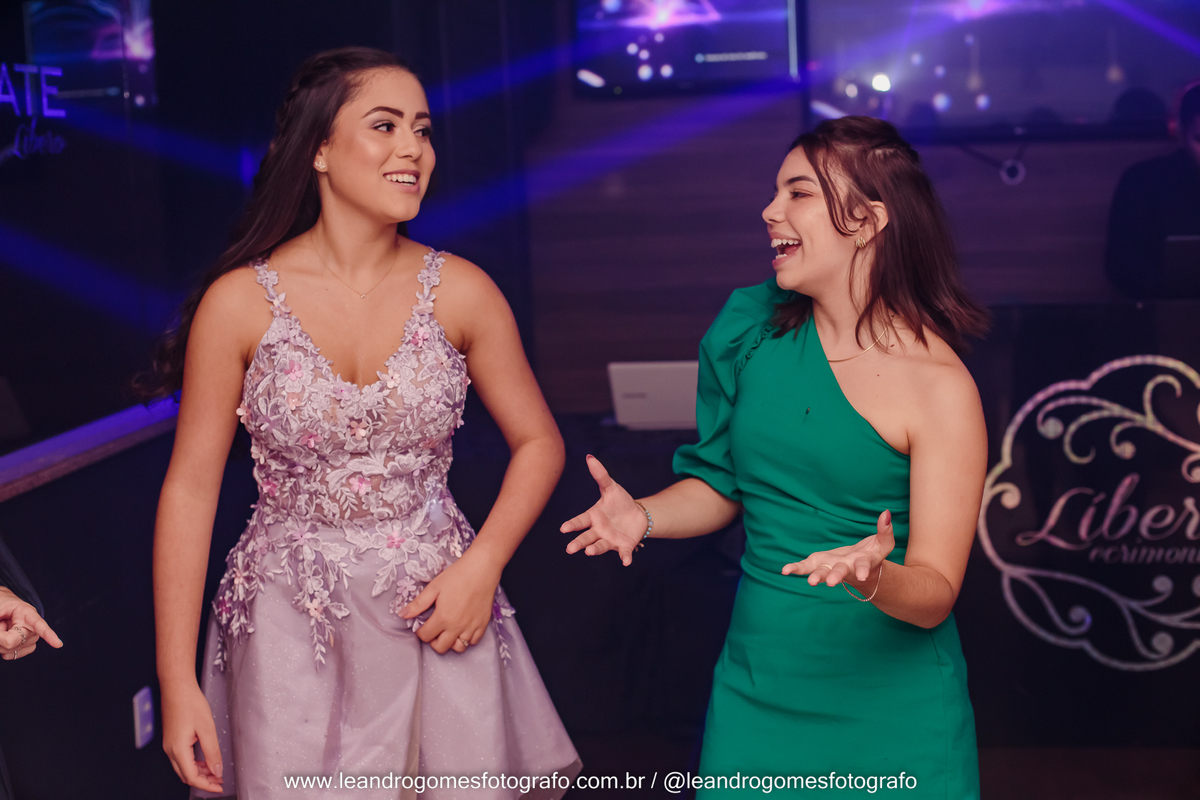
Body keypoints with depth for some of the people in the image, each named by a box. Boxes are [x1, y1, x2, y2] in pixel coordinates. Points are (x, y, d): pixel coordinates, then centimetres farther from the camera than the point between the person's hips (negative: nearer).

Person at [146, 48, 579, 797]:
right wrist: (178, 683, -6)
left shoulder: (460, 292, -4)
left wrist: (480, 567, -9)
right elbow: (191, 488, -5)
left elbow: (538, 442, 6)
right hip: (291, 623, -1)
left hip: (438, 616, 2)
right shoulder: (239, 302, -8)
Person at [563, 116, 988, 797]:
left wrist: (874, 578, -36)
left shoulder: (939, 386, -14)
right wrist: (644, 516, -7)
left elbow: (935, 594, -15)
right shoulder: (753, 332, 0)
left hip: (891, 700, -4)